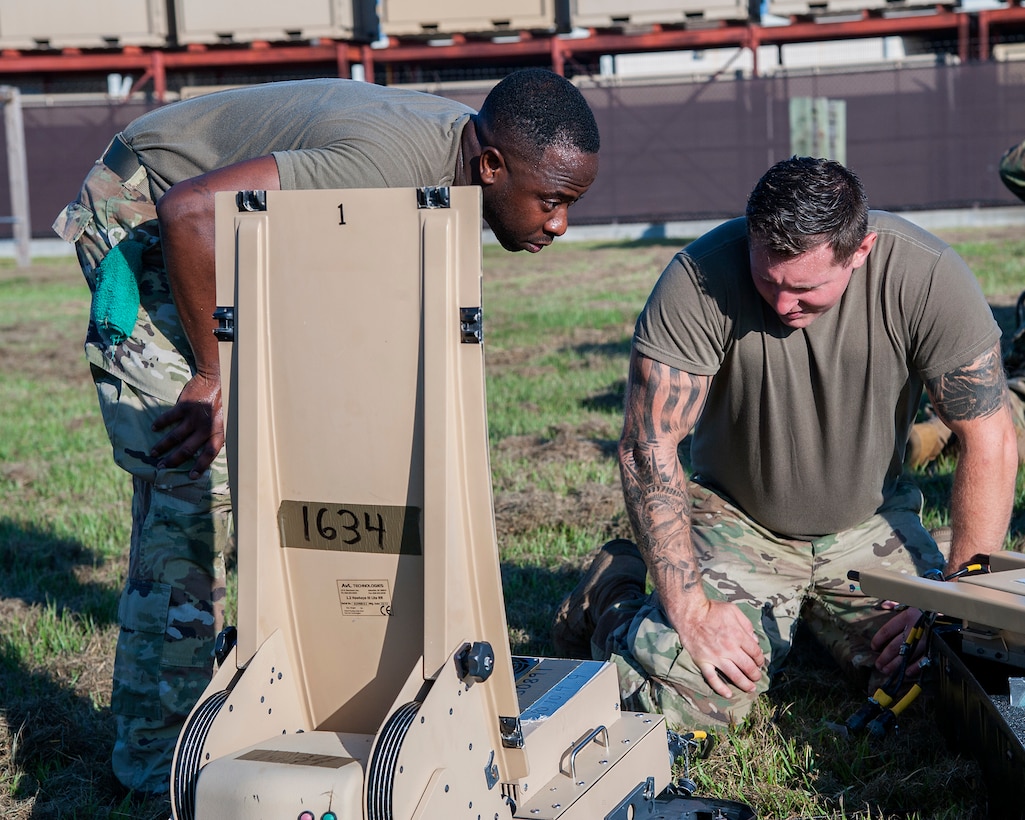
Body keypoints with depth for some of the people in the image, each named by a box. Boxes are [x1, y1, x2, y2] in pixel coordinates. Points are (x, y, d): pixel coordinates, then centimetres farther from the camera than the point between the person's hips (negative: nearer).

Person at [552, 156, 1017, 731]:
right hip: (737, 521, -3)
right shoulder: (700, 279, -26)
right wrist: (689, 608, -27)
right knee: (689, 701, -23)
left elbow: (989, 442, -15)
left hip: (872, 523, 3)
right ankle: (612, 596, 12)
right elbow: (649, 448, -22)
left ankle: (810, 618, 18)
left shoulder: (927, 277, -22)